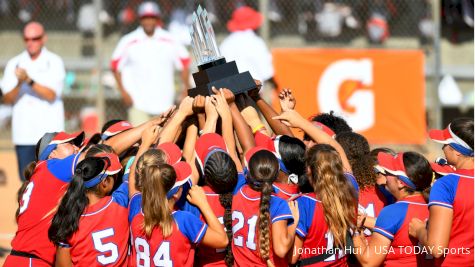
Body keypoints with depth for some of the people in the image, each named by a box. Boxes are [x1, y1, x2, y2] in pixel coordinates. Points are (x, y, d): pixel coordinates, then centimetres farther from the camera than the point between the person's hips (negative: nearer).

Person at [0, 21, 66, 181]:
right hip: (23, 134, 3)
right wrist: (19, 84, -19)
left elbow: (51, 95, -12)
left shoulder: (54, 62, 1)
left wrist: (29, 81, -24)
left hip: (49, 133, -3)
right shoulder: (14, 64, 8)